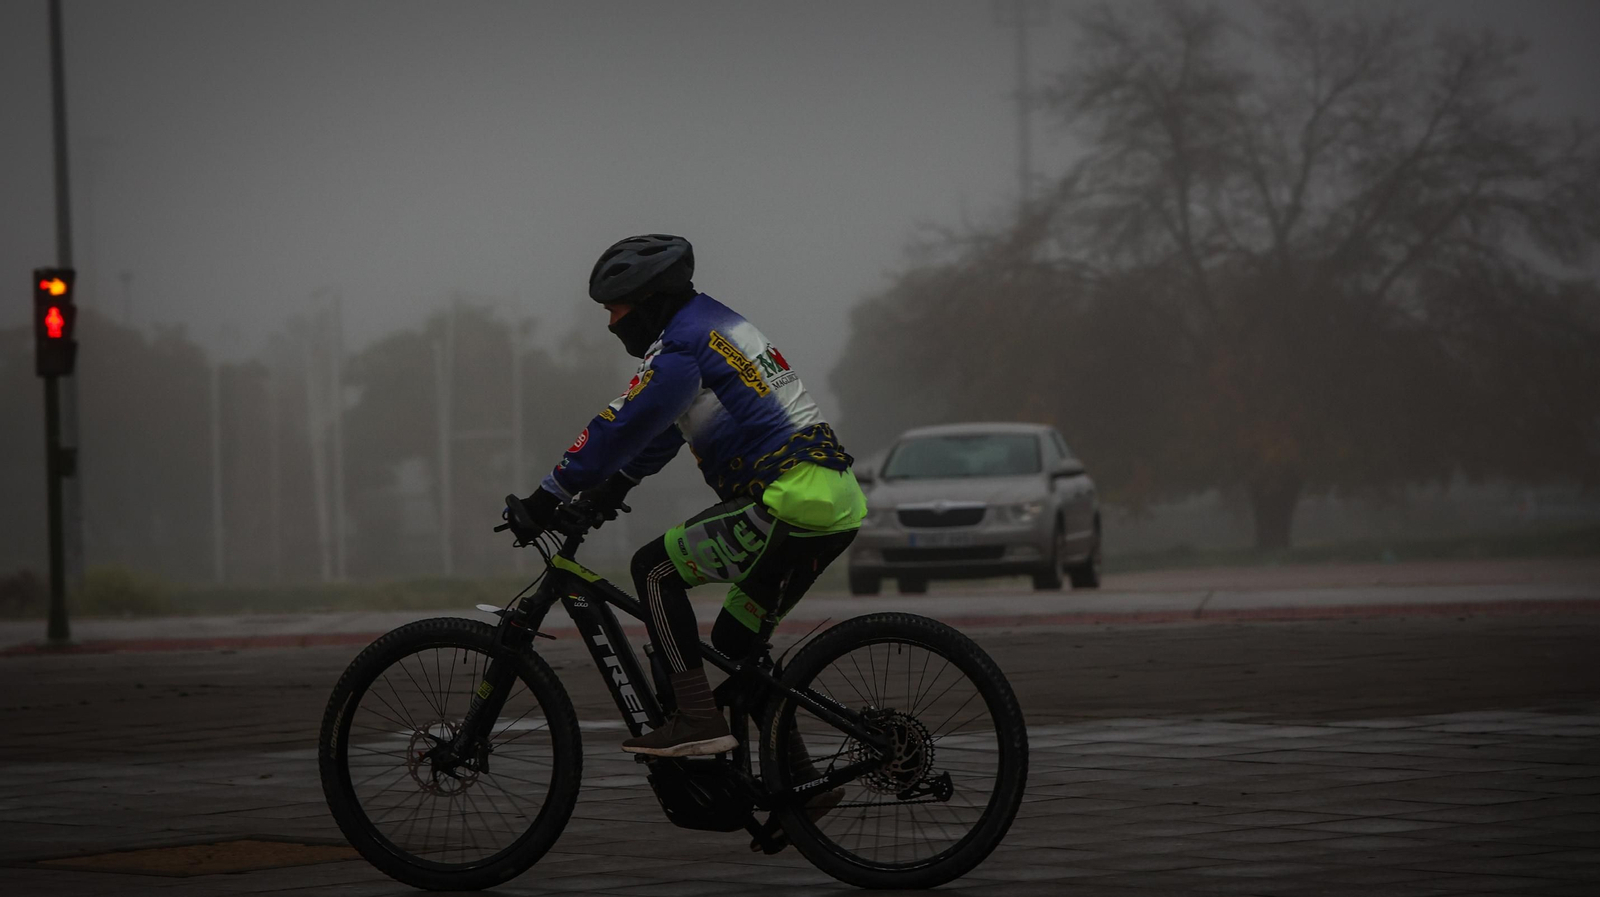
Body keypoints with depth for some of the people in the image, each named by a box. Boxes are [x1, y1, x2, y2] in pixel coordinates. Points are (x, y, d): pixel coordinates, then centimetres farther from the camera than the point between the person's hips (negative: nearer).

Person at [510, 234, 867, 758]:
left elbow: (622, 425, -14)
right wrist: (616, 483, 34)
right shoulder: (716, 324, 23)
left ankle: (697, 721, -9)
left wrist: (551, 494, -9)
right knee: (736, 642, 17)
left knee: (655, 568, -4)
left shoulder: (682, 346, -9)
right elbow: (664, 427, 33)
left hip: (791, 505, -10)